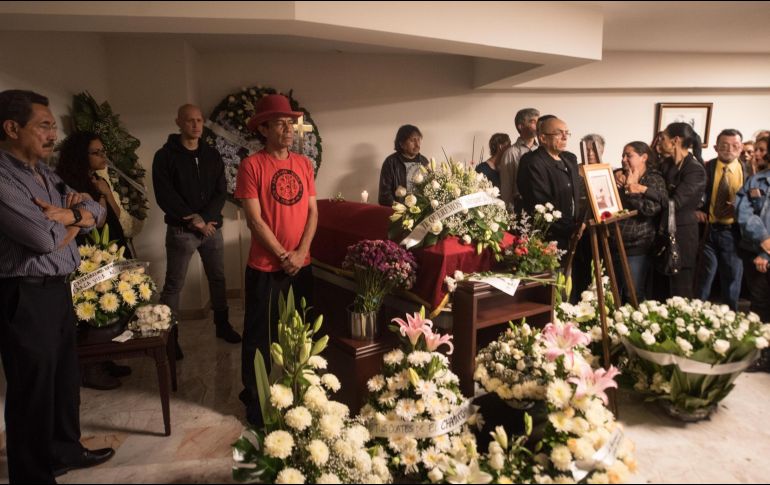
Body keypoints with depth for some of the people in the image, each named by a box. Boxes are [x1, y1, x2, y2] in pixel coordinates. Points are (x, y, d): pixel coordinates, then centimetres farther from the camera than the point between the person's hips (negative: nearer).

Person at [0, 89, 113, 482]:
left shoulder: (43, 173, 12)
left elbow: (97, 211, 11)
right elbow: (45, 238, -24)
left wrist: (70, 214, -11)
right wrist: (75, 218, -3)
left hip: (57, 289, 9)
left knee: (65, 377, 20)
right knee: (33, 390, 4)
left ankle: (64, 450, 38)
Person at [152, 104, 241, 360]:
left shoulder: (212, 155, 8)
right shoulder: (165, 156, -4)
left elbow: (221, 192, 2)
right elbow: (165, 195, -11)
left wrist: (205, 218, -14)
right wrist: (194, 221, -15)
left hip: (212, 227, 4)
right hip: (181, 230, -4)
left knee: (218, 278, 12)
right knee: (173, 285, 1)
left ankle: (222, 325, 27)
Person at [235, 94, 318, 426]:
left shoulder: (304, 164, 6)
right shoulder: (252, 165, -8)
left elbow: (312, 211, 5)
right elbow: (254, 219, -12)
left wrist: (301, 252, -7)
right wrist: (283, 256, -13)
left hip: (302, 266, 5)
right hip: (265, 268, -5)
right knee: (259, 337, 7)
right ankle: (254, 401, 24)